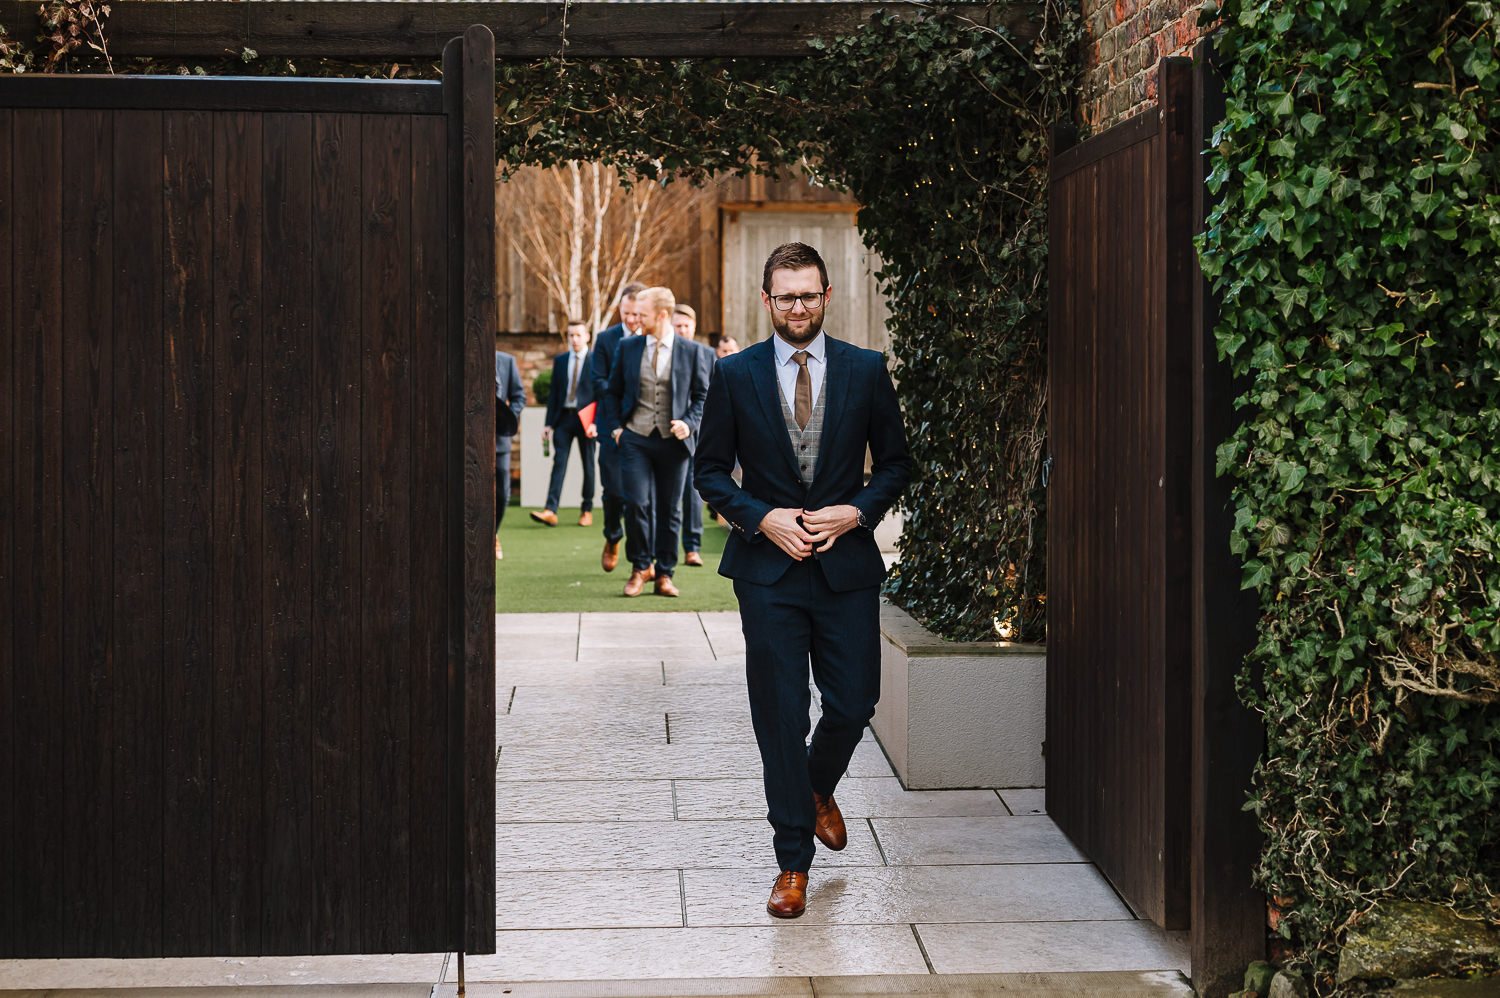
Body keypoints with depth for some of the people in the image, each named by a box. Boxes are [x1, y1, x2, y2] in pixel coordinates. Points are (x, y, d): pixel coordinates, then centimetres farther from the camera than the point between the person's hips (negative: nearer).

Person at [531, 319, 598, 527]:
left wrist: (595, 422, -13)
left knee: (588, 465, 6)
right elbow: (553, 393, 12)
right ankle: (550, 511, -14)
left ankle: (587, 510, 15)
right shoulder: (560, 360, 11)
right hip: (563, 417, 3)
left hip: (586, 419, -3)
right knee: (559, 462, -6)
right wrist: (549, 423, 5)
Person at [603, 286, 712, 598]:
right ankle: (640, 566, 10)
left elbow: (702, 394, 8)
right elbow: (613, 391, 16)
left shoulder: (692, 352, 1)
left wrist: (689, 423, -8)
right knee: (636, 504, -9)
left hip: (673, 441, -1)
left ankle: (664, 574, 15)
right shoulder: (627, 347, 6)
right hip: (635, 439, 1)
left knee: (670, 510, 4)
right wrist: (615, 428, 5)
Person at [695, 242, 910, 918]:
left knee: (854, 703, 2)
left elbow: (895, 463, 9)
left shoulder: (867, 370, 3)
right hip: (767, 568, -1)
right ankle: (793, 862, 12)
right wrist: (763, 518, -10)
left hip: (847, 565, 1)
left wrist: (856, 511, -8)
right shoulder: (734, 374, 1)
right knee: (780, 717, 0)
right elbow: (710, 471, 5)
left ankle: (819, 788, 37)